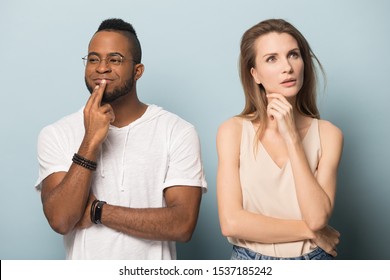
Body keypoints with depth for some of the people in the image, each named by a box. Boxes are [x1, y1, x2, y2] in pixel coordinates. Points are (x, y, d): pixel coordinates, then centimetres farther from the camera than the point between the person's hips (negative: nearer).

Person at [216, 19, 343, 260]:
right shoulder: (233, 131, -12)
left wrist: (292, 138, -20)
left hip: (312, 258, 1)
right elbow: (231, 222, -18)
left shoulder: (327, 134, -8)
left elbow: (318, 217, -19)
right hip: (250, 263, -1)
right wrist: (310, 231, -14)